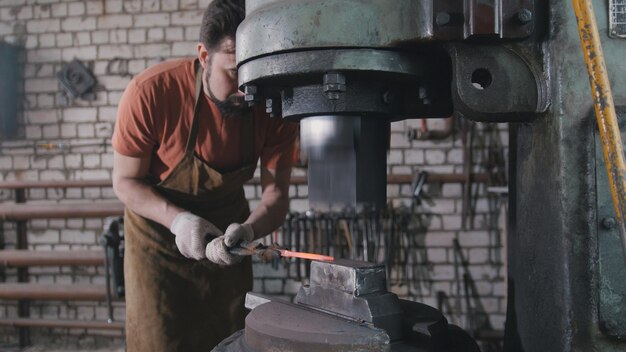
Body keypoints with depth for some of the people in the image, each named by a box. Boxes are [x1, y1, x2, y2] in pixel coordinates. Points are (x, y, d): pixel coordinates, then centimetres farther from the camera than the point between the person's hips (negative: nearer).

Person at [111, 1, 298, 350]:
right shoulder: (151, 92, -28)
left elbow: (276, 193, -15)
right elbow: (126, 181, -15)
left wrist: (249, 229, -35)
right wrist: (177, 218, -30)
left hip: (226, 228, 3)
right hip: (159, 225, -2)